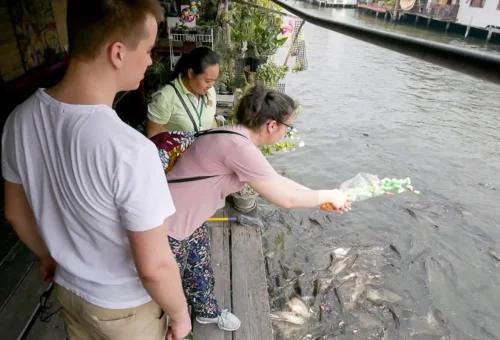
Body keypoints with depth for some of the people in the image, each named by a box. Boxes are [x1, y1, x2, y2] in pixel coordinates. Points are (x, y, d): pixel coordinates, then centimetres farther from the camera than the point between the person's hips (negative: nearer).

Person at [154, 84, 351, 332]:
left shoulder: (237, 138, 0)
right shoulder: (239, 147, -31)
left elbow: (275, 180, 10)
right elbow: (286, 198, -25)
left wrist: (321, 197, 8)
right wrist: (328, 196, -9)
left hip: (190, 220, 9)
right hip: (168, 225, -9)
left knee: (201, 272, 28)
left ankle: (208, 312, 53)